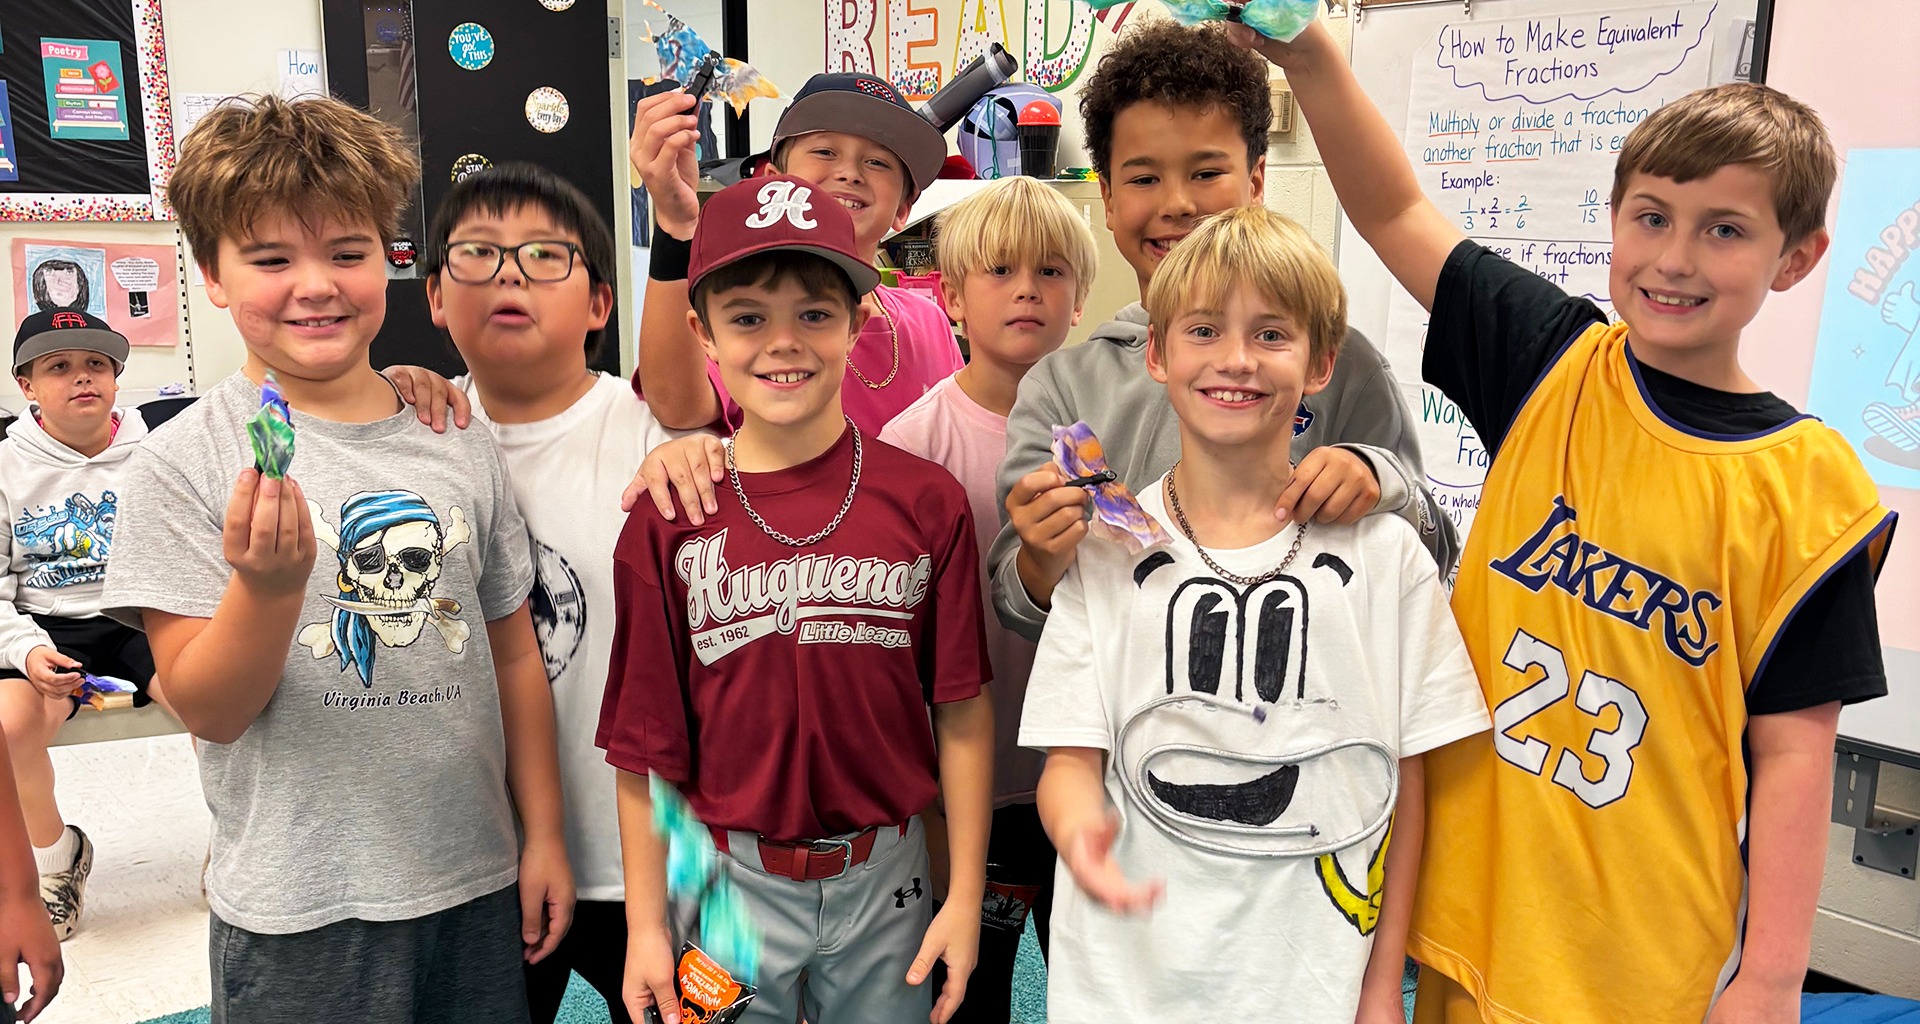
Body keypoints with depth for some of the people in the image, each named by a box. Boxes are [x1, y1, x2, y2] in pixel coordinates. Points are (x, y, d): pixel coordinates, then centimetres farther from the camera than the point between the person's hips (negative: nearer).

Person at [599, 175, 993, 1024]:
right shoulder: (667, 522, -8)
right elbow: (646, 745, -3)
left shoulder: (927, 502, -8)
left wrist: (966, 896, -2)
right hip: (728, 878, 0)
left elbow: (962, 710, -5)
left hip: (883, 878, 1)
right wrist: (645, 926, 0)